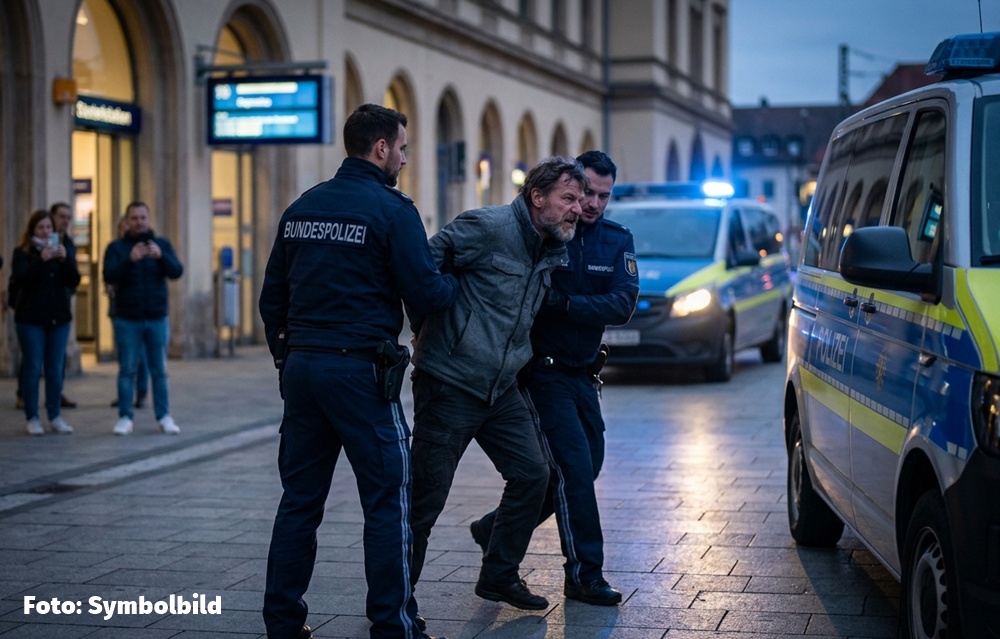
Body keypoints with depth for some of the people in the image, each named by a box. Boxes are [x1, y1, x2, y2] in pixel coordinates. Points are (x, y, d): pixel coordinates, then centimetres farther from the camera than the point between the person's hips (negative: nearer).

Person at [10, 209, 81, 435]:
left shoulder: (60, 250, 11)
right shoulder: (22, 252, 1)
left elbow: (74, 281, 2)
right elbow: (20, 279, -14)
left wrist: (64, 260, -15)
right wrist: (40, 260, -25)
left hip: (58, 317, 3)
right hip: (30, 318, -3)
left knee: (56, 370, 4)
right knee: (33, 368, -3)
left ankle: (55, 416, 10)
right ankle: (32, 418, 1)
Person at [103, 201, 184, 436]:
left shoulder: (162, 244, 5)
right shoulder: (116, 247, 1)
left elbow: (176, 272, -8)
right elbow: (109, 276, -13)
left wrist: (161, 256, -27)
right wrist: (129, 260, -30)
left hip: (157, 319, 1)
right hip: (127, 319, -1)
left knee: (159, 370, 4)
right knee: (127, 370, 3)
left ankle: (164, 417, 10)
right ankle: (125, 417, 8)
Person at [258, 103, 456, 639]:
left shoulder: (301, 208, 12)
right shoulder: (391, 210, -8)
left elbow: (271, 297, 15)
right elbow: (426, 295, -11)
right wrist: (455, 283, 10)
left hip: (301, 367, 7)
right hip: (360, 369, -7)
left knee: (299, 499, 12)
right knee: (387, 500, 1)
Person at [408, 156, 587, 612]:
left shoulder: (552, 253, 9)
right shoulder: (488, 227, -16)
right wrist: (426, 328, -8)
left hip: (500, 389, 8)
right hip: (449, 384, -8)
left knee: (531, 475, 8)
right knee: (427, 495, -2)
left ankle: (499, 576, 24)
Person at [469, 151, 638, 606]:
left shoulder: (617, 241, 1)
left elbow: (621, 306, -13)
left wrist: (559, 302, -23)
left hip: (583, 372, 7)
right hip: (543, 372, -7)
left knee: (587, 464, 14)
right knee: (574, 468, -10)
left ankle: (495, 530, 30)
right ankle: (585, 575, 0)